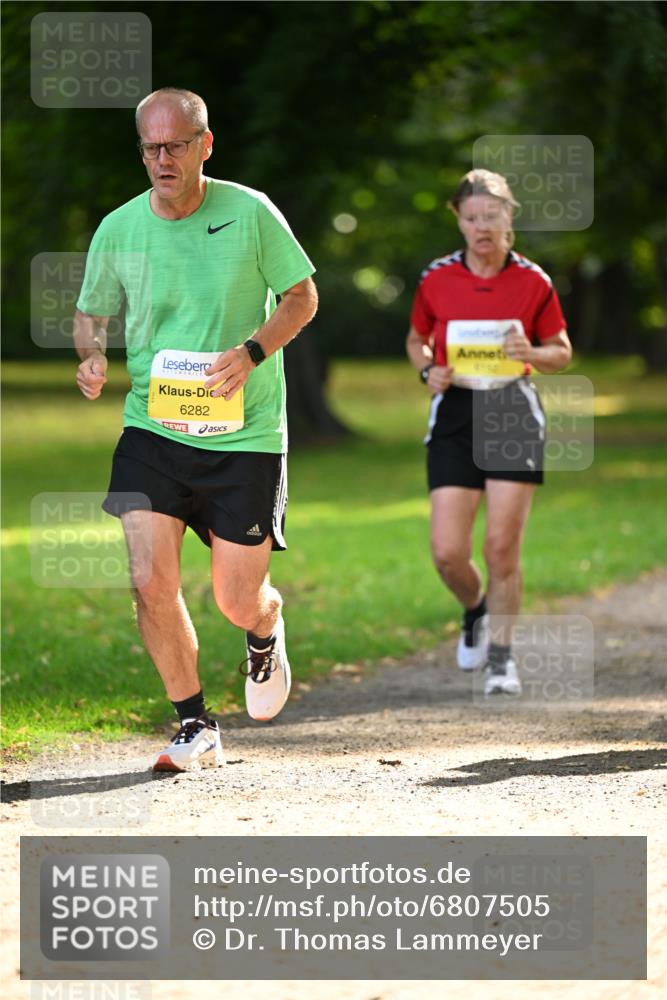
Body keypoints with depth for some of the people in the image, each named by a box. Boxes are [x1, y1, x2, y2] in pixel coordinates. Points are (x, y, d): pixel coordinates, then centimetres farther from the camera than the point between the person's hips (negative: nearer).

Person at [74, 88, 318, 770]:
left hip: (244, 432, -2)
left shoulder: (250, 213, -7)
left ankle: (266, 633, 41)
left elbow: (302, 297, 2)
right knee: (150, 583, -13)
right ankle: (195, 728, 6)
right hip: (152, 428, 2)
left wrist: (252, 352, -16)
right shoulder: (118, 230, -1)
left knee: (238, 602, 1)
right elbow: (92, 312, 14)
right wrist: (91, 356, -9)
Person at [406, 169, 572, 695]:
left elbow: (562, 351, 8)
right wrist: (428, 370, -5)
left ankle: (501, 655, 11)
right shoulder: (436, 279, 1)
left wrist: (533, 354, -13)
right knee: (448, 552, -6)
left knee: (503, 546, -5)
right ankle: (476, 610, 27)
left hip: (514, 414, -1)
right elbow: (417, 339, 16)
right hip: (455, 415, 1)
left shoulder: (532, 281, -2)